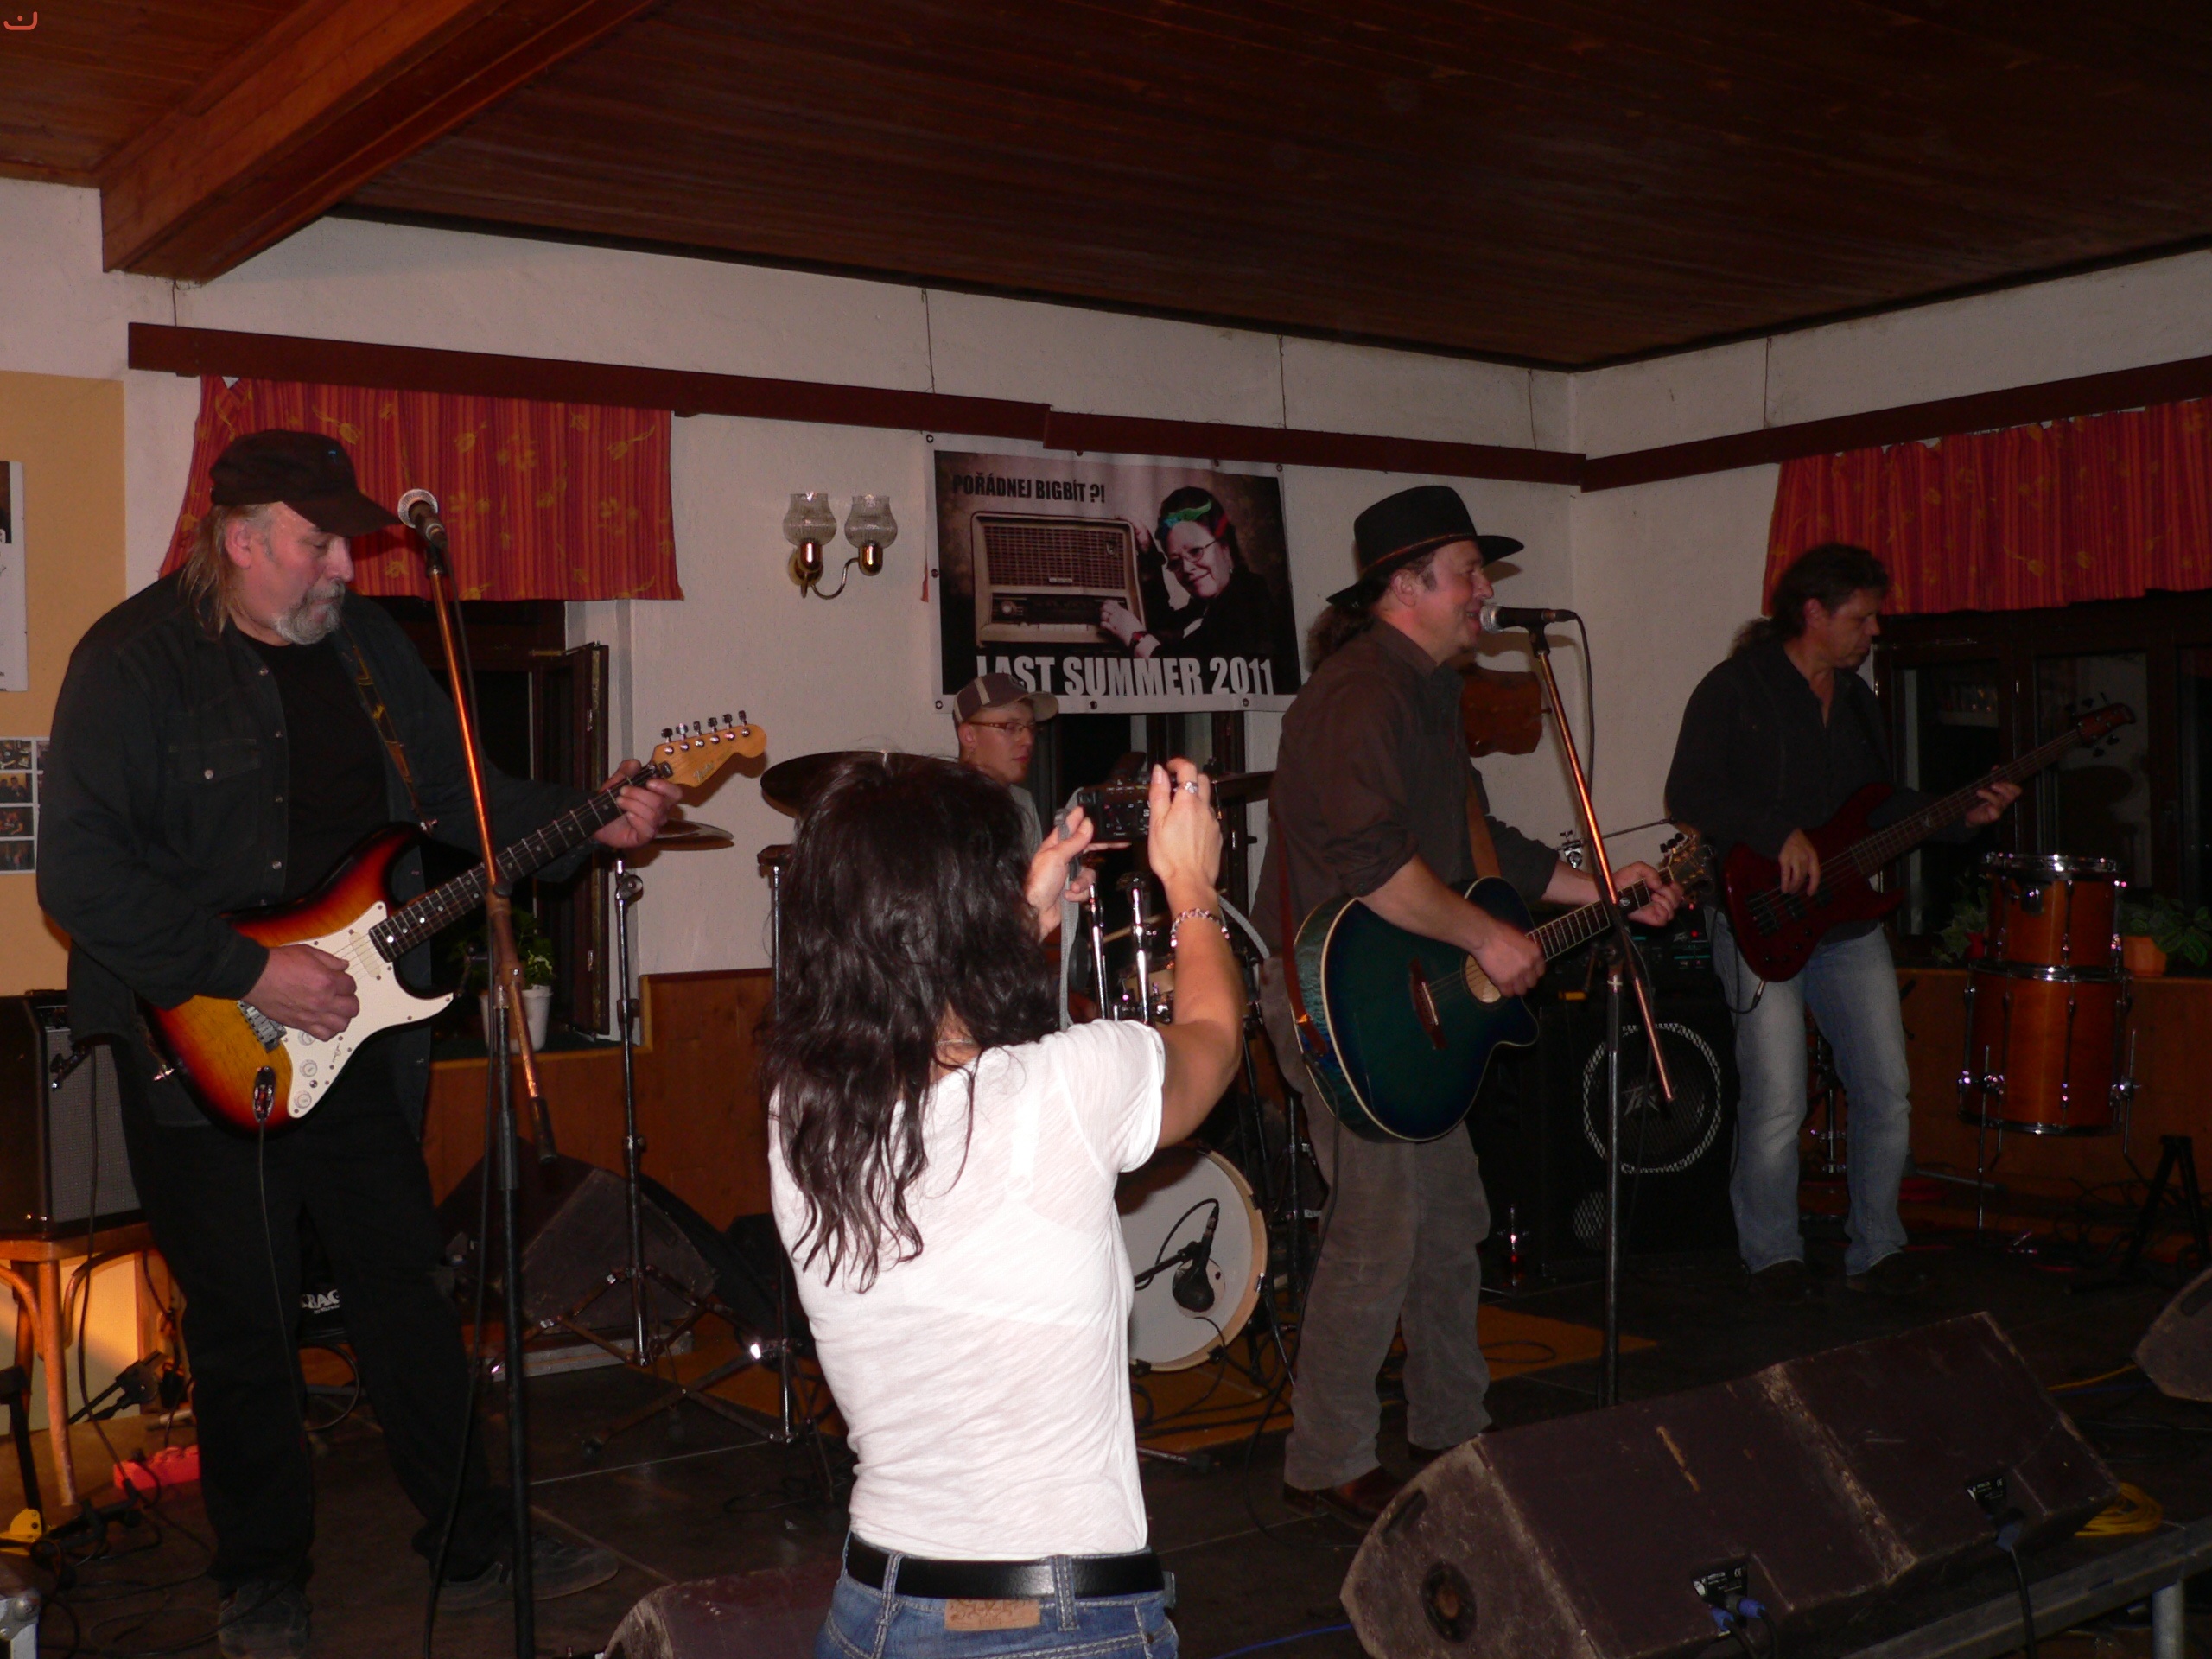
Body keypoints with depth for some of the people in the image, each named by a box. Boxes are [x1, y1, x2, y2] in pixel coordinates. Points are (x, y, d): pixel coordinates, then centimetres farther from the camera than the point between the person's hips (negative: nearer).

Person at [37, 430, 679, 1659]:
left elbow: (459, 792, 13)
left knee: (410, 1291, 12)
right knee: (246, 1325, 7)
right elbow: (80, 875, -20)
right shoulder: (135, 660, -13)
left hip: (358, 1029, 5)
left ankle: (477, 1544, 25)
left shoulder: (369, 645, 6)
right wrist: (251, 973, -21)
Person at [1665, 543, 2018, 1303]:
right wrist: (1782, 835, -22)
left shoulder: (1856, 696, 16)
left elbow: (1879, 803, 22)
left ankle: (1875, 1246, 21)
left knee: (1888, 1094, 5)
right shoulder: (1734, 689, -7)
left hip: (1849, 921, 7)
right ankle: (1772, 1256, 11)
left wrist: (1961, 816, 8)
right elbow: (1688, 793, -16)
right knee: (1777, 1109, -8)